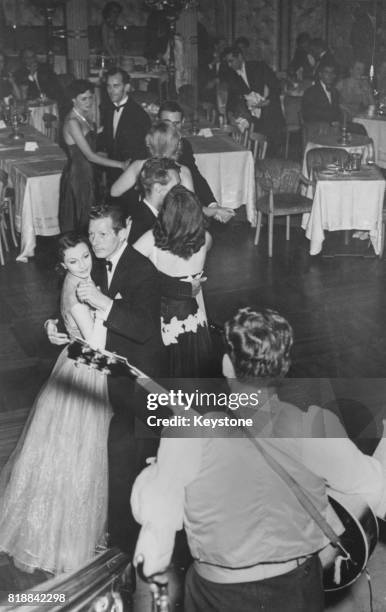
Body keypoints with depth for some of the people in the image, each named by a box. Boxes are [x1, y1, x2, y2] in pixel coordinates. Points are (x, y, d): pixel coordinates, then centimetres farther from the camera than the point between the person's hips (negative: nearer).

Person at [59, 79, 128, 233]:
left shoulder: (85, 116, 8)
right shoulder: (72, 122, -20)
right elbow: (89, 155, -23)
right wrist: (120, 164, -20)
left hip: (87, 174, 8)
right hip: (77, 175, -8)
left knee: (88, 219, 12)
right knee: (79, 220, 0)